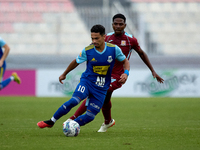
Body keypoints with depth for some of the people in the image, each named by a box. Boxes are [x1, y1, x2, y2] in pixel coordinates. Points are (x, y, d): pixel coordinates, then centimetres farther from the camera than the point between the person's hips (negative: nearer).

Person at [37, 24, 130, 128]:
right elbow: (76, 62, 10)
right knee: (74, 101, -29)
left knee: (90, 116, -6)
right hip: (87, 81, -2)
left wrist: (126, 73, -15)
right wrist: (64, 74, 22)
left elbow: (125, 61, 6)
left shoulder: (114, 49, -10)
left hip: (101, 88, 2)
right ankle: (51, 121, -16)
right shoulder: (87, 50, -9)